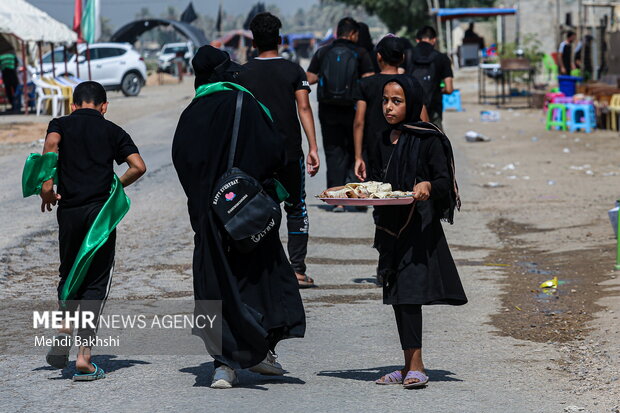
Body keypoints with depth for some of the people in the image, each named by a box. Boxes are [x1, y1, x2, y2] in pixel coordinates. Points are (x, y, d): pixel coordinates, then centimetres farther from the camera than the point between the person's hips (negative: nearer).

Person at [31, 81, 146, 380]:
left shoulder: (61, 124, 10)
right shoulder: (112, 131, 10)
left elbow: (51, 142, -15)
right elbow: (138, 166, -1)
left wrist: (47, 185, -10)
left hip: (69, 210, 1)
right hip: (101, 210, -1)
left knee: (70, 275, 20)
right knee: (95, 281, 3)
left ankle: (66, 330, -5)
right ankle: (84, 356, -5)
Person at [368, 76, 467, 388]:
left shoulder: (428, 139, -6)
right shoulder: (385, 142, 14)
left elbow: (445, 181, -10)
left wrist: (428, 186, -30)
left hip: (419, 225, -7)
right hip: (390, 226, 7)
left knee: (409, 291, -14)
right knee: (396, 295, 7)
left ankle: (416, 367, -14)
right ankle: (409, 366, 14)